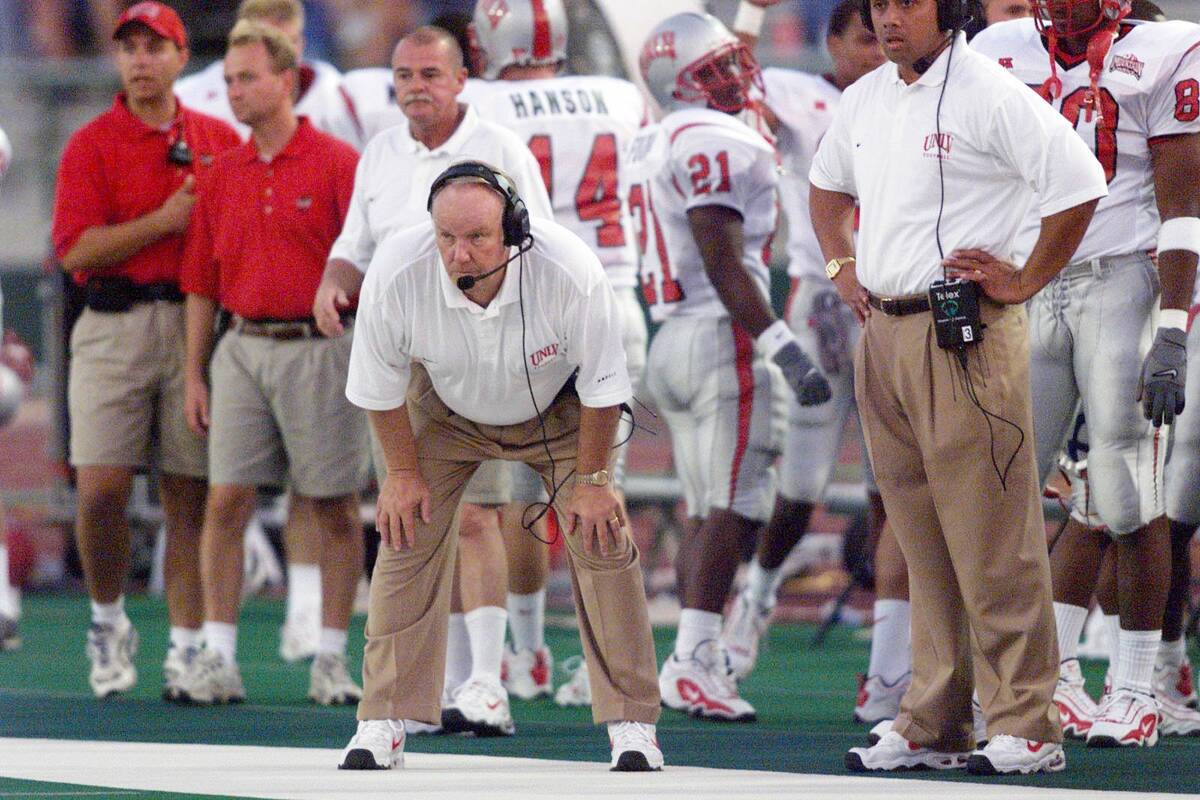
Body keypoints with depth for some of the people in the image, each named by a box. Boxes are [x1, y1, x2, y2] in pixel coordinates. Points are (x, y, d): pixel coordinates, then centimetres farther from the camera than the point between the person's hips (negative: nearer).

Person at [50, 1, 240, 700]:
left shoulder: (221, 142, 12)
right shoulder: (91, 145, 3)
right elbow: (76, 249, -7)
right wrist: (164, 222, -12)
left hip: (198, 323, 2)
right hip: (114, 324, -2)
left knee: (190, 495, 1)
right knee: (101, 489, -10)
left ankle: (188, 648, 5)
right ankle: (108, 621, 12)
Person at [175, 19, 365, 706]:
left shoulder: (338, 165, -4)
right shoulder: (226, 174, 11)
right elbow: (203, 282, 15)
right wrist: (196, 375, 12)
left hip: (321, 349, -4)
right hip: (245, 347, 4)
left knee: (335, 509, 2)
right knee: (227, 501, -2)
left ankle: (332, 659, 9)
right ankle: (219, 659, 1)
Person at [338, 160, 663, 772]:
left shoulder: (571, 271, -38)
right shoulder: (394, 273, -34)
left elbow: (602, 383, -20)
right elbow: (380, 385, -14)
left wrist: (591, 478, -13)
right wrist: (402, 471, -8)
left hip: (556, 411, -1)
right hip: (445, 412, 1)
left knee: (601, 541, -10)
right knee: (406, 536, -8)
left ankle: (632, 724, 0)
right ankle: (381, 725, 1)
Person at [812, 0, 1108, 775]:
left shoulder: (989, 95, -10)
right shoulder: (864, 101, 15)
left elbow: (1080, 183, -15)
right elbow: (828, 185, 35)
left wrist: (1026, 281, -10)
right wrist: (841, 264, 21)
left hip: (965, 333, -7)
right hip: (883, 334, 7)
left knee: (991, 536, -7)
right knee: (922, 538, 10)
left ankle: (1026, 727, -4)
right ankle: (933, 727, 14)